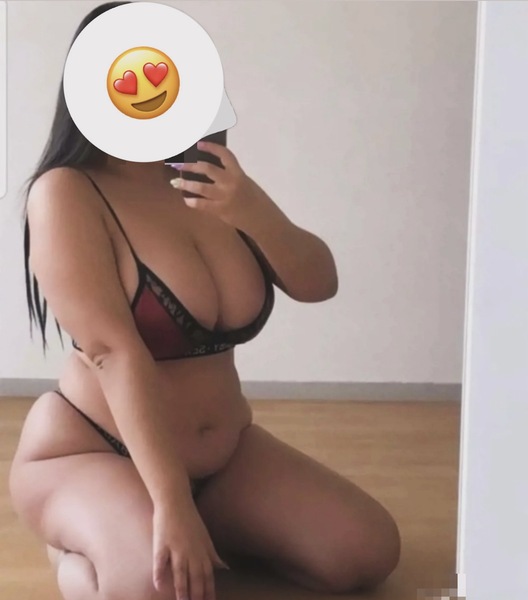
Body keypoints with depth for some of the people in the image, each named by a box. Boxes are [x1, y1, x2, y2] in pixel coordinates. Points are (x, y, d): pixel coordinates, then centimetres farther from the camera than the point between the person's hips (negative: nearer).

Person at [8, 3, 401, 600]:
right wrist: (169, 504, -31)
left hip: (224, 452, 6)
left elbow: (318, 283, -2)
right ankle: (84, 551, 0)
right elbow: (115, 353, -26)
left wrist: (256, 214, -22)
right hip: (89, 452, -5)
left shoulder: (208, 179, 2)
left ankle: (211, 530, 12)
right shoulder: (66, 194, -17)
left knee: (367, 551, -8)